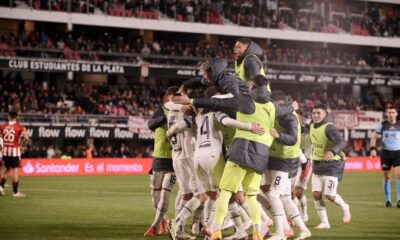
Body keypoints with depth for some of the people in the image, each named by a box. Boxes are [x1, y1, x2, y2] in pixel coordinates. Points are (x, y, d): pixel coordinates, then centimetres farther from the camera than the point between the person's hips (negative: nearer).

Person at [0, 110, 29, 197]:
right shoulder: (20, 127, -5)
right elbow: (26, 138, -16)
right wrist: (22, 146, 0)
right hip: (14, 151, -4)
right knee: (15, 171, 0)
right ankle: (15, 192, 2)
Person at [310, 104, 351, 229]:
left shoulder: (329, 128, -20)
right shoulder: (312, 126, 6)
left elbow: (341, 143, -34)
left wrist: (332, 151, -51)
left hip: (332, 164, -7)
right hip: (317, 164, 7)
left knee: (330, 195, -9)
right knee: (316, 194, -3)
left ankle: (344, 208, 22)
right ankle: (324, 222, 7)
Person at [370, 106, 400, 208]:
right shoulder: (382, 125, 2)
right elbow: (374, 136, 7)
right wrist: (372, 149, -5)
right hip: (385, 152, 0)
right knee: (386, 177, 4)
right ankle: (388, 200, 15)